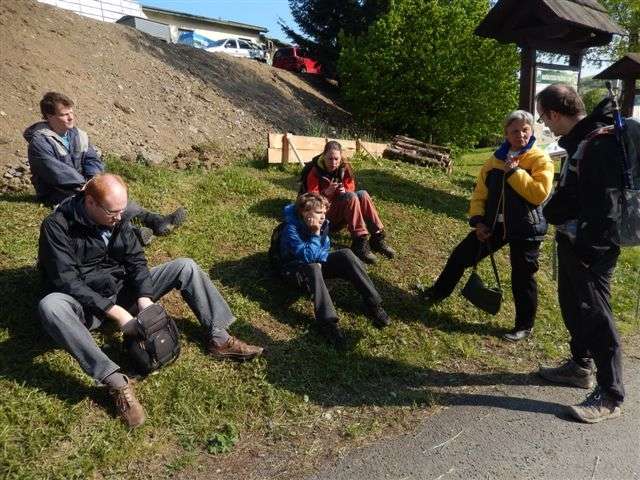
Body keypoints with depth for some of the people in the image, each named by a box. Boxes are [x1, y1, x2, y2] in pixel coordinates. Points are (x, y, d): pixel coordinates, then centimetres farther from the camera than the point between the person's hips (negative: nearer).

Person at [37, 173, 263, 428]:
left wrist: (144, 297, -19)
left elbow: (136, 260, -1)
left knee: (186, 267, -9)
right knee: (50, 306, -40)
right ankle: (117, 382, -46)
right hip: (87, 305, -4)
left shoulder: (117, 219, -1)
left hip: (123, 289, 5)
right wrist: (115, 311, -29)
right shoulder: (57, 226, -17)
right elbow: (67, 282, -23)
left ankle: (218, 338, -18)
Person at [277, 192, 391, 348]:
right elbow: (307, 256, -29)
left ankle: (373, 304, -23)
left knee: (345, 254, -18)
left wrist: (320, 261, -15)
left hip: (316, 263, 6)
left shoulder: (322, 223, -5)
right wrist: (315, 233, -31)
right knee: (313, 268, -39)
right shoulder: (291, 229, -24)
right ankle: (328, 323, -51)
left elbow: (324, 250, 5)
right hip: (296, 268, -6)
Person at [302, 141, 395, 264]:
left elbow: (350, 189, 4)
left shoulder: (344, 168, 0)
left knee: (362, 194, -22)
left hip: (342, 211, 5)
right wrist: (326, 192, -33)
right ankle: (360, 243, -35)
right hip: (324, 215, -5)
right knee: (351, 197, -29)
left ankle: (378, 238, -24)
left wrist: (345, 191, -19)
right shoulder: (315, 172, -12)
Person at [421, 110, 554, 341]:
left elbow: (540, 193, -23)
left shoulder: (540, 159, -7)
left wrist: (514, 171, -21)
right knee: (461, 254, 9)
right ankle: (439, 292, 30)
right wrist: (478, 220, -4)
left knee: (522, 278, 5)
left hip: (525, 229, -5)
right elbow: (480, 194, 9)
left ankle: (524, 327, 23)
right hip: (494, 224, 5)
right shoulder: (495, 159, 7)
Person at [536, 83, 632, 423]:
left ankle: (610, 396, 10)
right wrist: (554, 214, 7)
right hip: (571, 241, 10)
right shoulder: (579, 139, 10)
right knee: (572, 306, 20)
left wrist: (589, 251, -24)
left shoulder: (601, 144, -21)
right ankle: (581, 366, 37)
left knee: (595, 315, -3)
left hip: (591, 248, -10)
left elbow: (605, 205, -25)